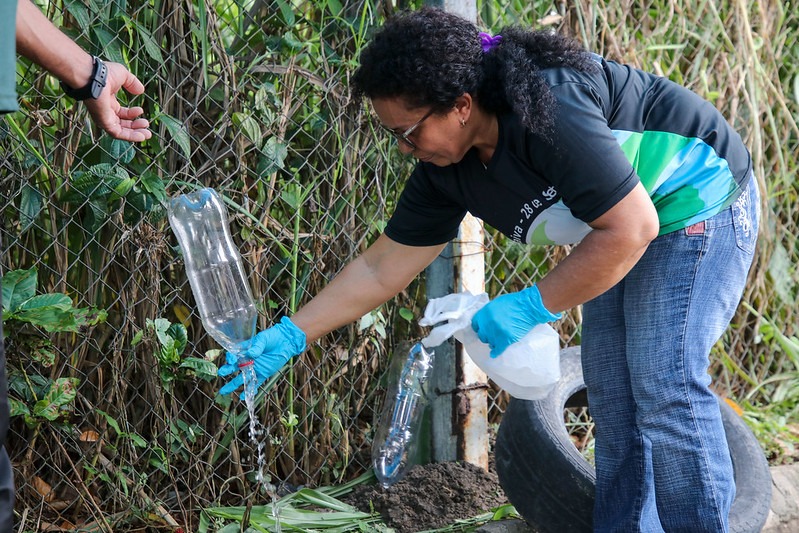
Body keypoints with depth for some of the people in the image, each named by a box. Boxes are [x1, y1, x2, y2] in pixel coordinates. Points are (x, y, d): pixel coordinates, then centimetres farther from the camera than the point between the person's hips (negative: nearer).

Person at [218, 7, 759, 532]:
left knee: (664, 387, -14)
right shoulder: (445, 168, -7)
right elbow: (380, 270, 1)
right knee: (611, 392, 6)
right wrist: (287, 338, -4)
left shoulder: (546, 112, -34)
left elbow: (630, 228, -32)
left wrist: (532, 306, -26)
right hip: (626, 226, 9)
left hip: (699, 206, -9)